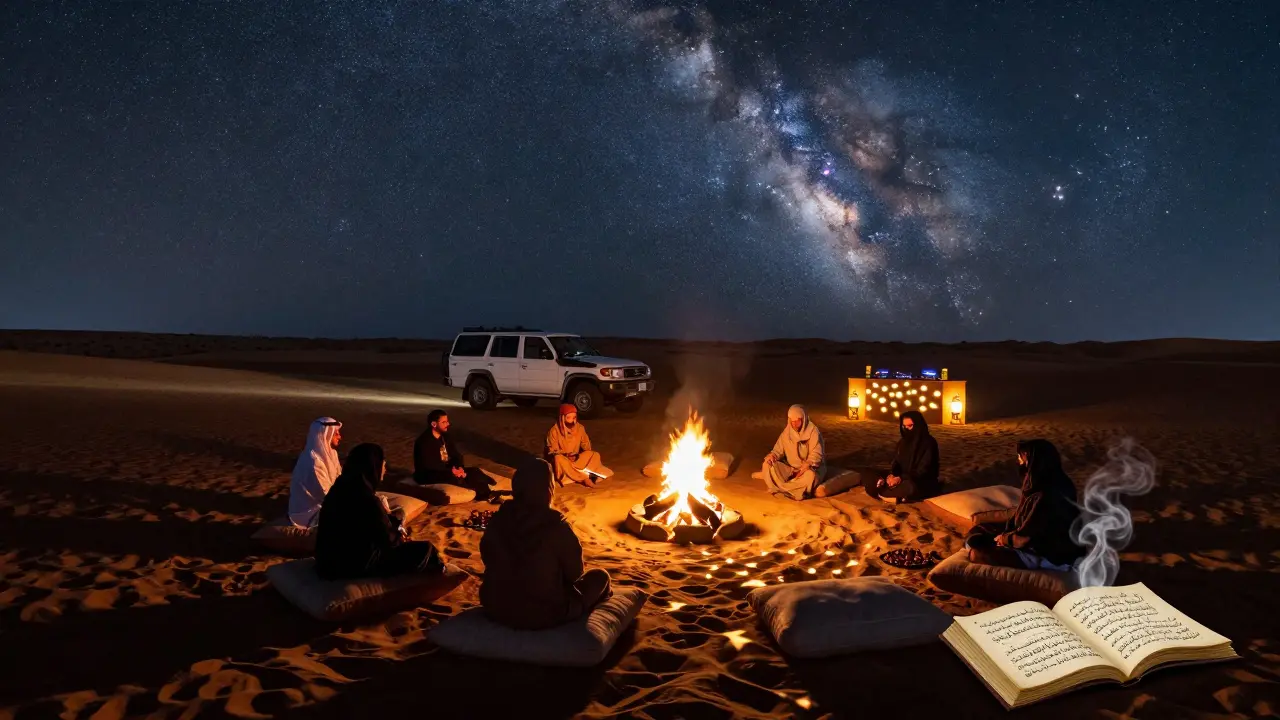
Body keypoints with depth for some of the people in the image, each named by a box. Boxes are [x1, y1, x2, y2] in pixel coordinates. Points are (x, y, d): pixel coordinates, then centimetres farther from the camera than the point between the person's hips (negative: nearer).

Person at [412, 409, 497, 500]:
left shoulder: (445, 436, 7)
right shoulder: (424, 442, -19)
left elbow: (456, 455, 8)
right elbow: (428, 466, -26)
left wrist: (460, 468, -14)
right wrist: (450, 471, -29)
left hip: (446, 470, 8)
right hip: (428, 476, -8)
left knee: (474, 471, -12)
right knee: (456, 477, -33)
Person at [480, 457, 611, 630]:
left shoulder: (497, 520, -8)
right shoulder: (557, 527, -21)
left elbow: (489, 561, 9)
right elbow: (574, 573, -7)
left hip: (495, 609, 6)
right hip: (544, 615, -5)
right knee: (600, 576, 16)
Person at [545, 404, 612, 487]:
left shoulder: (579, 428, -3)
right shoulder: (554, 431, -14)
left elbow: (585, 443, 8)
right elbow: (552, 451, -12)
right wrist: (566, 455, -27)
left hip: (576, 459, 4)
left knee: (595, 455, -17)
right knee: (558, 459, -39)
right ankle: (585, 478, -35)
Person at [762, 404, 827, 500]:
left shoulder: (813, 431, -13)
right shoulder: (787, 431, 1)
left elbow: (816, 454, -18)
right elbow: (779, 450, 4)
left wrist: (807, 464, -36)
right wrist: (772, 455, -19)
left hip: (810, 468, -5)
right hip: (791, 469, 5)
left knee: (810, 475, -40)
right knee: (767, 464, -17)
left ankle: (781, 487, -27)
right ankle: (790, 490, -27)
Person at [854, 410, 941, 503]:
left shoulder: (929, 443, -12)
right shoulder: (903, 441, 10)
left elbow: (923, 470, -19)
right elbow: (896, 462, 8)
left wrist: (901, 478, -29)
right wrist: (891, 475, -15)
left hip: (924, 484, -7)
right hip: (903, 478, 7)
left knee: (909, 487, -45)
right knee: (867, 476, -6)